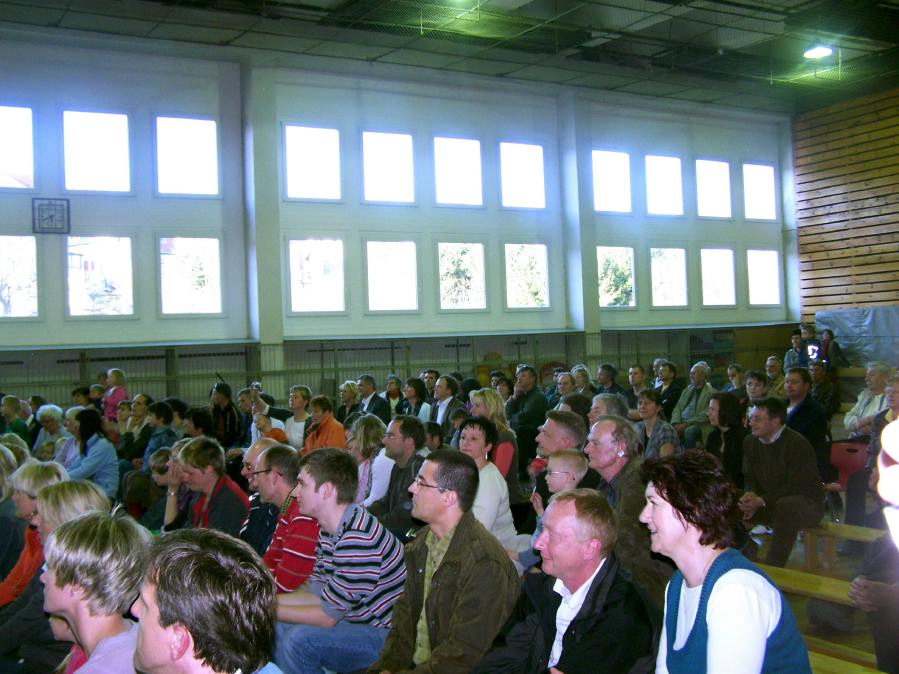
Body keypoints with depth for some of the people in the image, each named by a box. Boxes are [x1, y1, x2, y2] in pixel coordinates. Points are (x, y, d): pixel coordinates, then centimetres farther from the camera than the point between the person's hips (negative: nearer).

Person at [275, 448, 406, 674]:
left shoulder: (358, 538, -27)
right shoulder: (329, 530, 6)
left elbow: (327, 615, -20)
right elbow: (315, 594, 8)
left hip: (386, 634, -10)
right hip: (355, 622, 10)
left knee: (300, 639, -24)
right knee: (276, 628, 5)